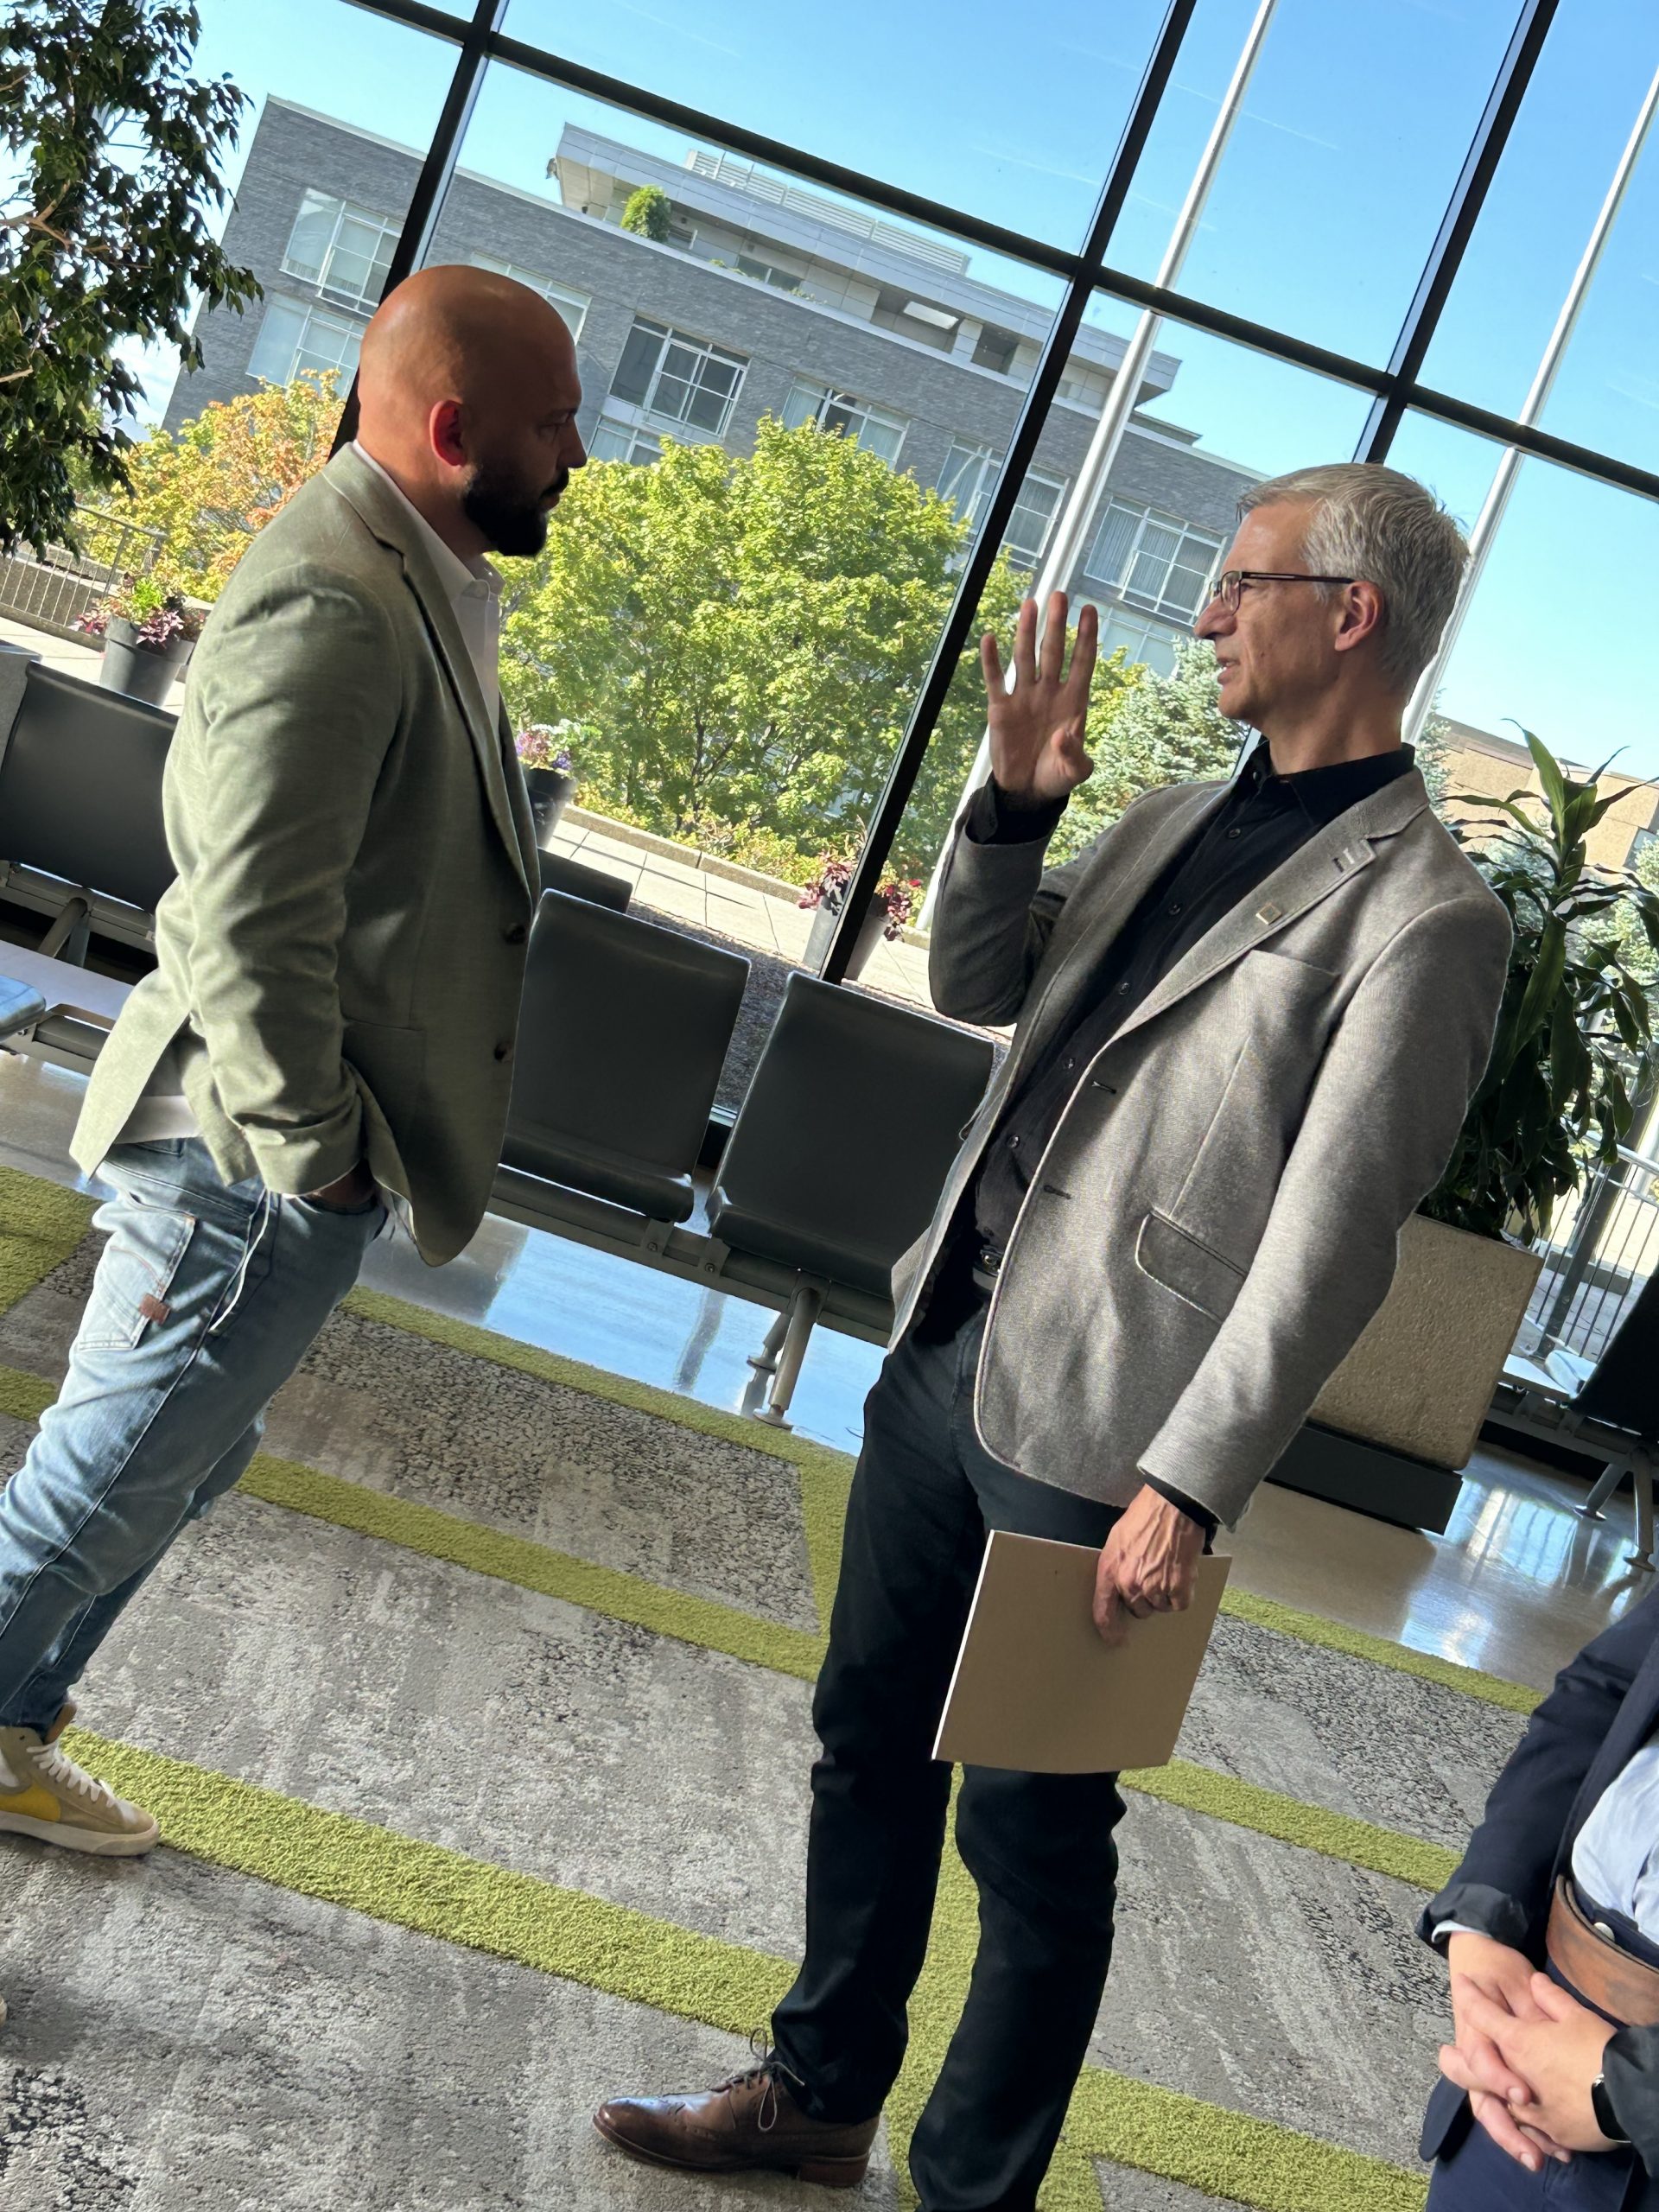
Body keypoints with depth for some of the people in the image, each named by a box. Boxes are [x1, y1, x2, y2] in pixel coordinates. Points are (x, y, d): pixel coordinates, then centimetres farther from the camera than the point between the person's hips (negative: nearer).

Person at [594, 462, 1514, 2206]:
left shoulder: (1424, 917, -12)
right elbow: (974, 985, 15)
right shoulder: (1168, 821, 11)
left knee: (1030, 1830, 8)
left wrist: (1190, 1486, -18)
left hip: (1091, 1434, -7)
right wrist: (1015, 802, 0)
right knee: (871, 1740, 20)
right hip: (944, 1349, 8)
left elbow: (1328, 1244, -17)